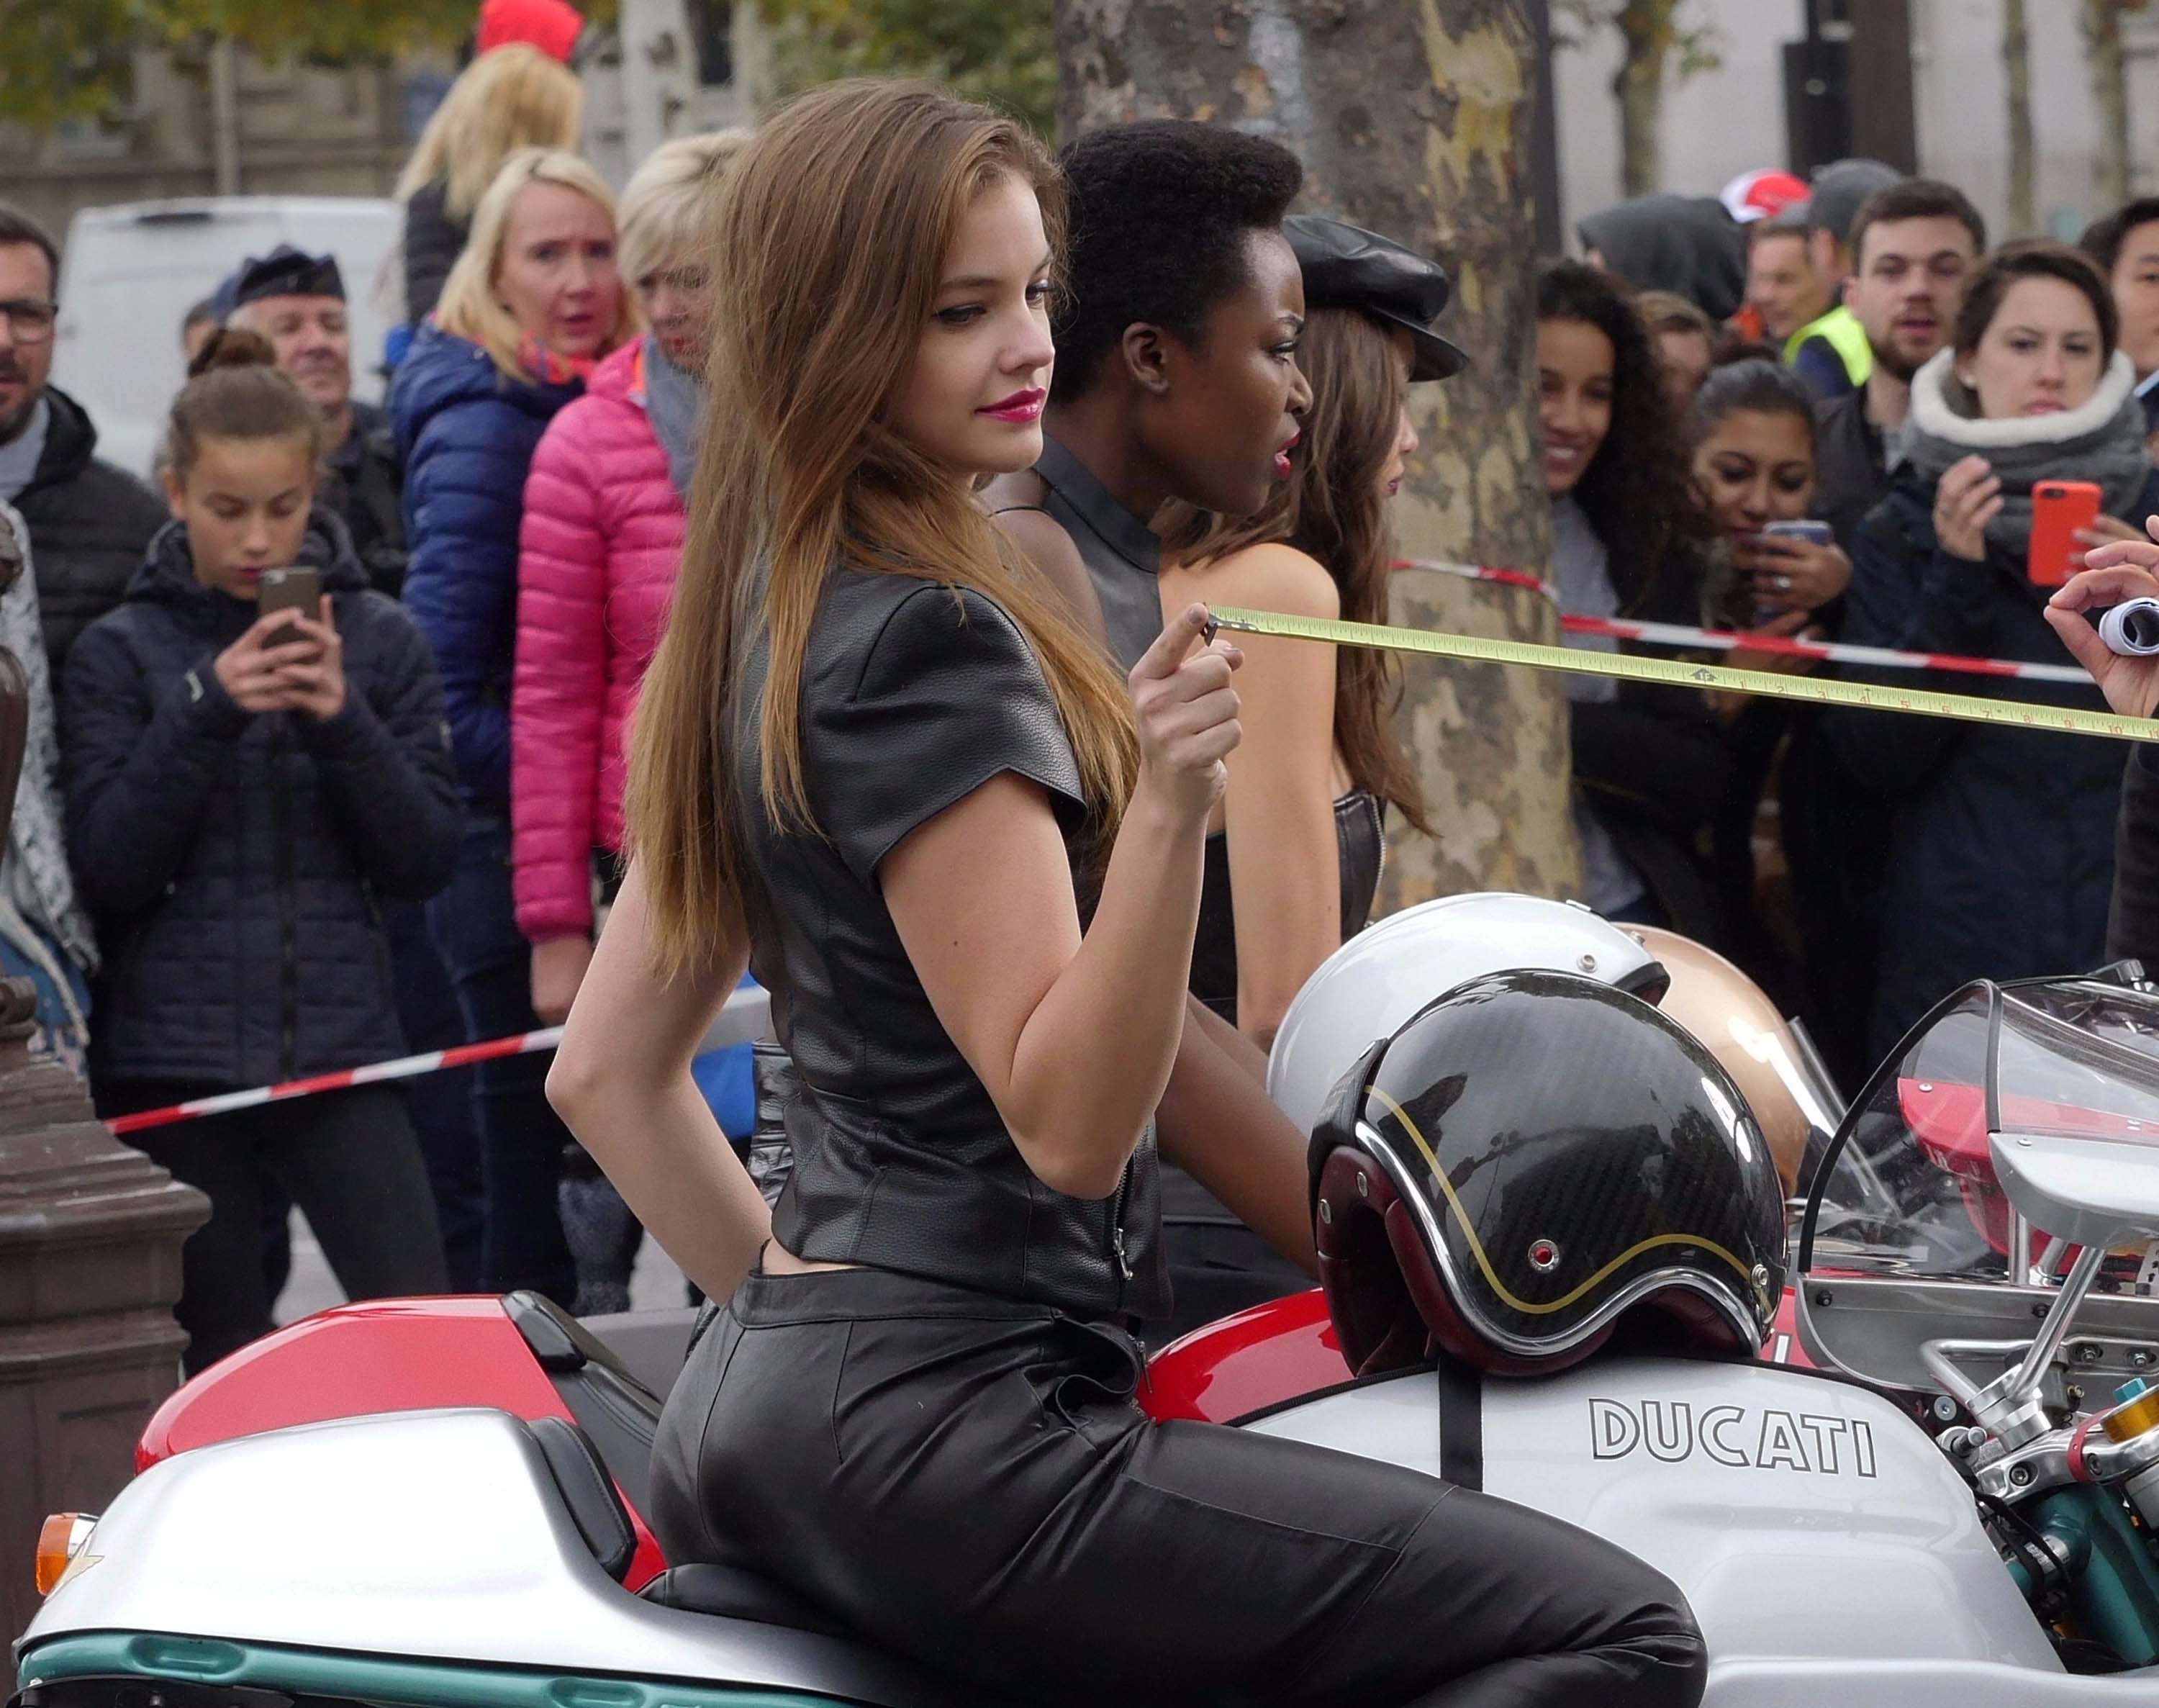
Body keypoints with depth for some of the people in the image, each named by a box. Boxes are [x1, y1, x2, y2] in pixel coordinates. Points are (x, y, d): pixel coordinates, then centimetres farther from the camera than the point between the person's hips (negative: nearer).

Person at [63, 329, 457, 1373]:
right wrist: (208, 713, -16)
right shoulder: (121, 653, 3)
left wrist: (343, 721, -13)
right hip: (174, 1064, 0)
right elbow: (106, 870, -5)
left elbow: (425, 862, 2)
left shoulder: (379, 640, 5)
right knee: (219, 1359, 5)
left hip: (341, 1050, 0)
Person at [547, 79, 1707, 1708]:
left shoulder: (759, 631, 15)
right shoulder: (929, 641, -13)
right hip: (947, 1428, -10)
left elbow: (606, 1070, 20)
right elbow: (1070, 1123, -19)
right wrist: (1171, 798, -31)